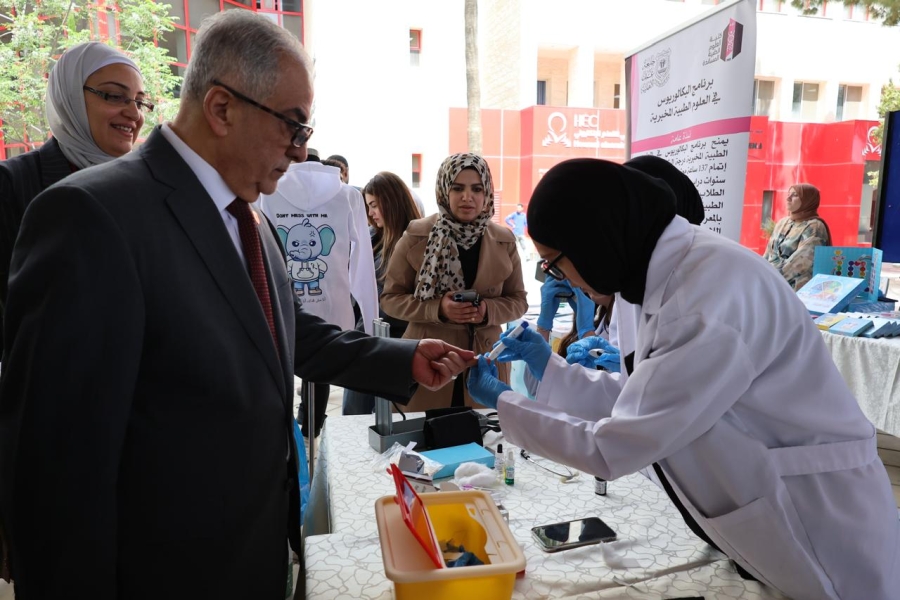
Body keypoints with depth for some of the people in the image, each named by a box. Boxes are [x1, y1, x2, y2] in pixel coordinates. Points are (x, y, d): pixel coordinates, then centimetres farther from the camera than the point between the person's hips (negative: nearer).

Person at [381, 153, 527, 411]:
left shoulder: (504, 241, 4)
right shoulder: (416, 236, -3)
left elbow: (518, 300, 9)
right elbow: (390, 298, 0)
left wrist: (488, 311, -12)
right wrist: (437, 308, -17)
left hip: (485, 362, 2)